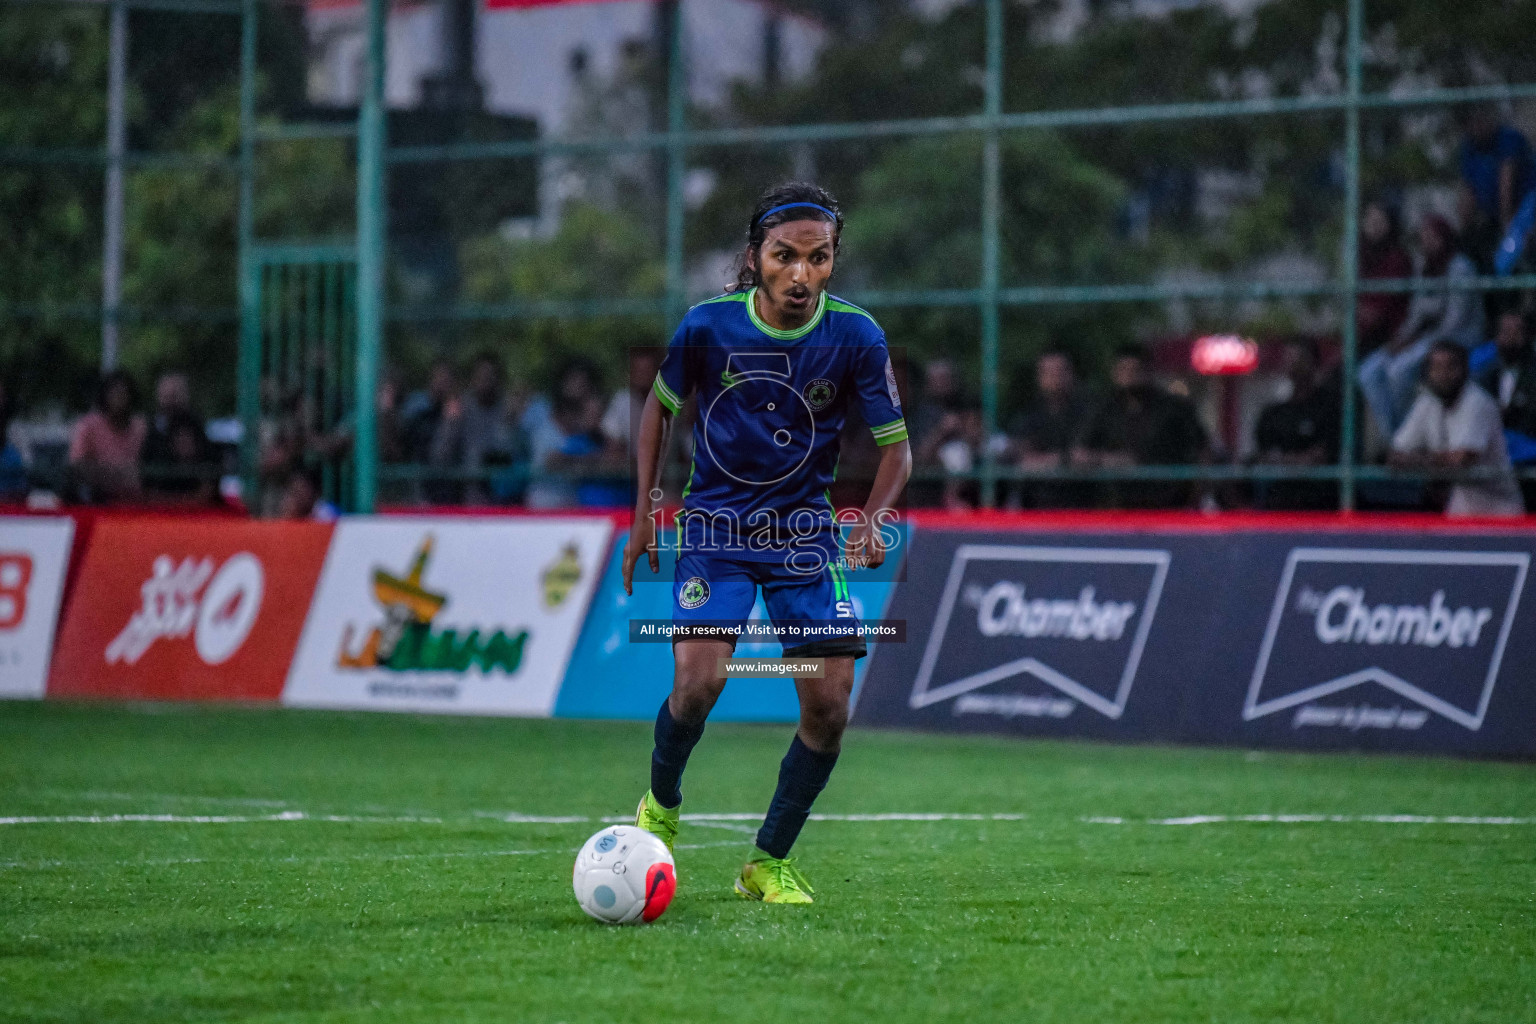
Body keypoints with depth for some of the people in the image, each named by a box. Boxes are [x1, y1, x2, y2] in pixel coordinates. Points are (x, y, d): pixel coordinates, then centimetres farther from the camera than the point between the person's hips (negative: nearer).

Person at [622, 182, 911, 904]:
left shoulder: (856, 337, -12)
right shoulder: (709, 324, -12)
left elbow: (896, 447, -3)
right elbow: (661, 404, 7)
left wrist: (872, 519, -21)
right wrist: (644, 510, 3)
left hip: (804, 530, 2)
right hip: (715, 523, -1)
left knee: (829, 708, -7)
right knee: (697, 684, -19)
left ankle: (769, 863, 12)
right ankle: (661, 807, 12)